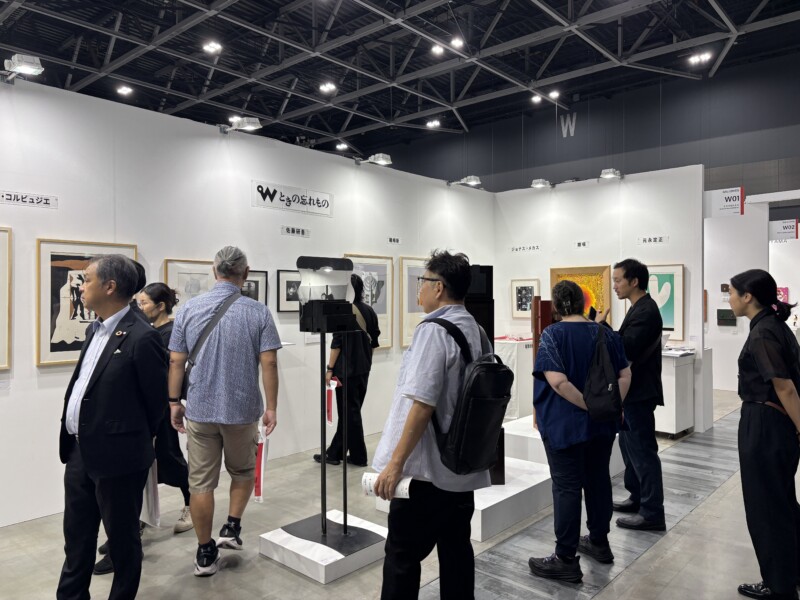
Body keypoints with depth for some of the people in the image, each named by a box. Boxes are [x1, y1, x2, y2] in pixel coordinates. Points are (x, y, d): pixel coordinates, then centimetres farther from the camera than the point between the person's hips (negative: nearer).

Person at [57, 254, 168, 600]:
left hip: (117, 456, -8)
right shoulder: (95, 330, 9)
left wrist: (134, 441, 2)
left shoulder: (141, 337, -20)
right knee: (76, 537, 22)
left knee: (122, 538, 11)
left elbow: (157, 398, -12)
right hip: (80, 452, 8)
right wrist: (75, 440, 17)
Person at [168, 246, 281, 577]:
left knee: (201, 482, 10)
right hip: (242, 409, -1)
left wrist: (174, 402, 11)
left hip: (200, 410, 1)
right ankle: (232, 527, 16)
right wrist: (271, 407, -2)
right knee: (243, 471, 24)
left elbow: (176, 362, 0)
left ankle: (205, 554, 17)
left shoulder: (190, 309, -1)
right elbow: (268, 364, -10)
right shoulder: (258, 311, -8)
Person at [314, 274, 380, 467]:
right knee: (350, 410, 13)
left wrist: (330, 368, -9)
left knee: (350, 411, 3)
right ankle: (334, 452, 20)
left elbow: (337, 342, -15)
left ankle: (358, 456, 10)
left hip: (346, 368, -6)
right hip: (363, 369, 7)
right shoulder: (369, 310, 6)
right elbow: (374, 341, 10)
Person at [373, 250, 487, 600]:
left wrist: (395, 463, -19)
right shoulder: (477, 331, 8)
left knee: (402, 556, 6)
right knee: (456, 550, 16)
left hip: (427, 469, -8)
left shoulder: (433, 331, -18)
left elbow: (423, 404, -24)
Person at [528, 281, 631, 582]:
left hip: (565, 424, -6)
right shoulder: (605, 333, 4)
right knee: (598, 480, 18)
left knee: (567, 486, 0)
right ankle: (599, 543, 33)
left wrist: (590, 406, -17)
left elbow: (558, 381, -24)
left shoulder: (553, 334, -13)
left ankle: (566, 560, 8)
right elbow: (625, 376, 2)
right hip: (602, 423, 6)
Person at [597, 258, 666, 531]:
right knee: (630, 445, 19)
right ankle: (637, 498, 31)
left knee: (643, 450, -3)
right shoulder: (640, 308, 13)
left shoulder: (645, 311, -20)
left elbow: (625, 348, -27)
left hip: (639, 392, -11)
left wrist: (602, 326, -20)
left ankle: (652, 513, 7)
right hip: (633, 390, 11)